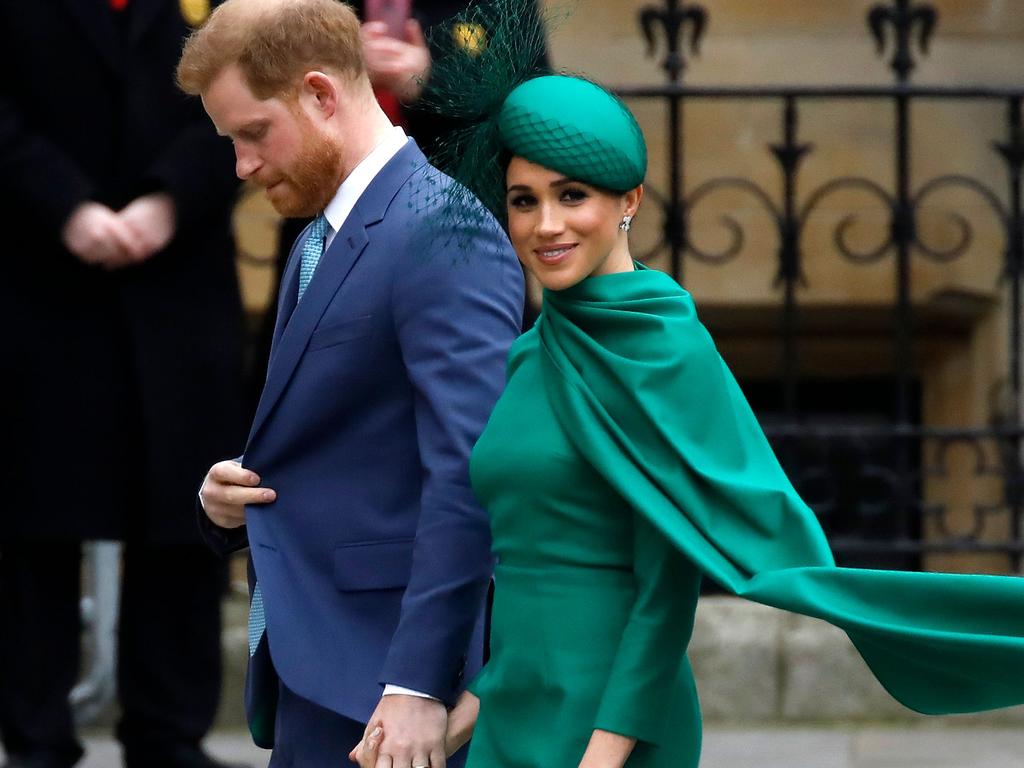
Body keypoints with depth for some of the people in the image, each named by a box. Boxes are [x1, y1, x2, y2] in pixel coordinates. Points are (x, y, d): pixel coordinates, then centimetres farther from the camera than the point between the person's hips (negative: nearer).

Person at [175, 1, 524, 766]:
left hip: (376, 677, -9)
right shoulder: (320, 240, 16)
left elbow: (466, 477, -21)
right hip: (309, 670, 9)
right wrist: (232, 495, 3)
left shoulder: (442, 234, -14)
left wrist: (418, 685, -25)